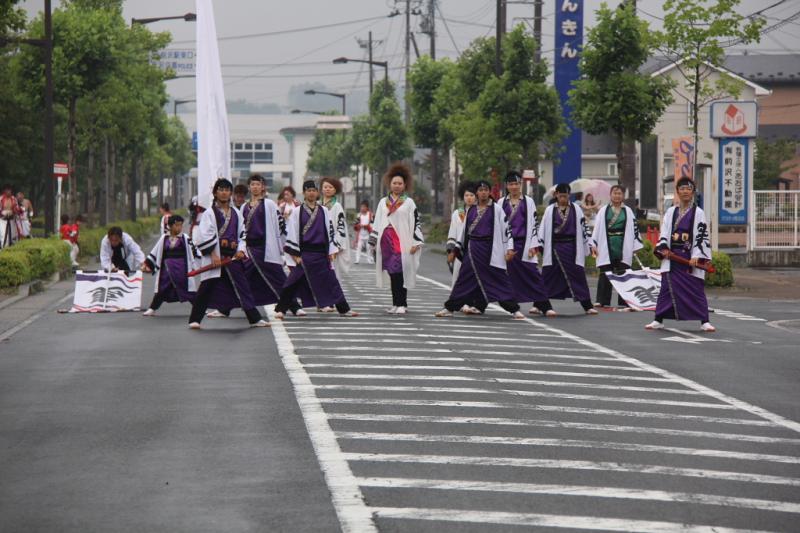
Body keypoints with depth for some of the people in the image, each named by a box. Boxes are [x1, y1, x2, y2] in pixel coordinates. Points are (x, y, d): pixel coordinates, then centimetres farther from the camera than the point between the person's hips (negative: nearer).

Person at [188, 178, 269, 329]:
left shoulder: (236, 213, 14)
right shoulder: (209, 213, -2)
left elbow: (242, 234, 16)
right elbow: (204, 236, -9)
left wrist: (241, 250, -2)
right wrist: (213, 255, -16)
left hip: (233, 256, 5)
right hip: (214, 257, -5)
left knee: (242, 286, 6)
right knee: (206, 288, -5)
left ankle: (255, 319, 10)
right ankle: (194, 319, 3)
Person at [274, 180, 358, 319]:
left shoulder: (323, 211, 9)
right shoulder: (297, 212, 0)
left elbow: (330, 231, 11)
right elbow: (292, 233, -3)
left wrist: (332, 251, 5)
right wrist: (295, 254, -8)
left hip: (321, 253, 3)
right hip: (304, 253, -3)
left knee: (331, 280, 10)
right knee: (293, 282, -6)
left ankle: (343, 308, 19)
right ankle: (280, 310, -1)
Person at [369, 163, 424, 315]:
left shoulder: (409, 203, 4)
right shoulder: (383, 202, 15)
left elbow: (416, 222, 0)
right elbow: (377, 223, 18)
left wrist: (416, 242, -8)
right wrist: (373, 242, 14)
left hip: (402, 242, -4)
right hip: (387, 242, 4)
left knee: (400, 273, -10)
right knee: (392, 274, 6)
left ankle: (401, 304, -8)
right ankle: (396, 303, 12)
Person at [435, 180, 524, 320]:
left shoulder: (496, 209, -1)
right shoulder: (471, 210, 11)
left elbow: (506, 228, -4)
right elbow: (465, 230, 19)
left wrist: (509, 248, -10)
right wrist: (457, 247, 19)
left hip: (490, 249, -3)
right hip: (473, 249, 3)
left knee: (499, 278, -4)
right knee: (465, 277, 6)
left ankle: (514, 309, 0)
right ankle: (449, 308, 12)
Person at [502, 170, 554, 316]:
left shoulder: (528, 201, 5)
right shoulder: (502, 203, 9)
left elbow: (534, 224, 1)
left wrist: (533, 246, -6)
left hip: (524, 244, -2)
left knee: (532, 273, -7)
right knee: (512, 275, 1)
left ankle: (543, 304, -6)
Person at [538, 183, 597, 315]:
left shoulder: (576, 209, 6)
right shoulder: (550, 210, 6)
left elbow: (582, 228, 6)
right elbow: (543, 227, 3)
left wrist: (586, 247, 4)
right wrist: (539, 244, -6)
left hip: (571, 247, 0)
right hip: (554, 248, 0)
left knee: (578, 275, 0)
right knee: (548, 276, 1)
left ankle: (587, 306, 4)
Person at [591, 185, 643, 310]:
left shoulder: (628, 211, 8)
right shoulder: (603, 211, 7)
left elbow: (634, 229, 6)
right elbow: (596, 228, 5)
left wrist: (636, 247, 2)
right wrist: (593, 244, -2)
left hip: (623, 248, 0)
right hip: (607, 248, 0)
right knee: (605, 276, 0)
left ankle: (623, 303, 3)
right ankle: (603, 301, 5)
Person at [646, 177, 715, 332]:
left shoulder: (698, 213, 0)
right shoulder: (671, 212, 11)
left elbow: (702, 236, -5)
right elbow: (664, 232, 11)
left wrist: (697, 256, -15)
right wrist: (663, 248, -7)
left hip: (691, 257, -3)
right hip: (672, 256, 3)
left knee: (696, 289, -4)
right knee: (667, 288, 4)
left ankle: (704, 322, 0)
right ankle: (658, 320, 10)